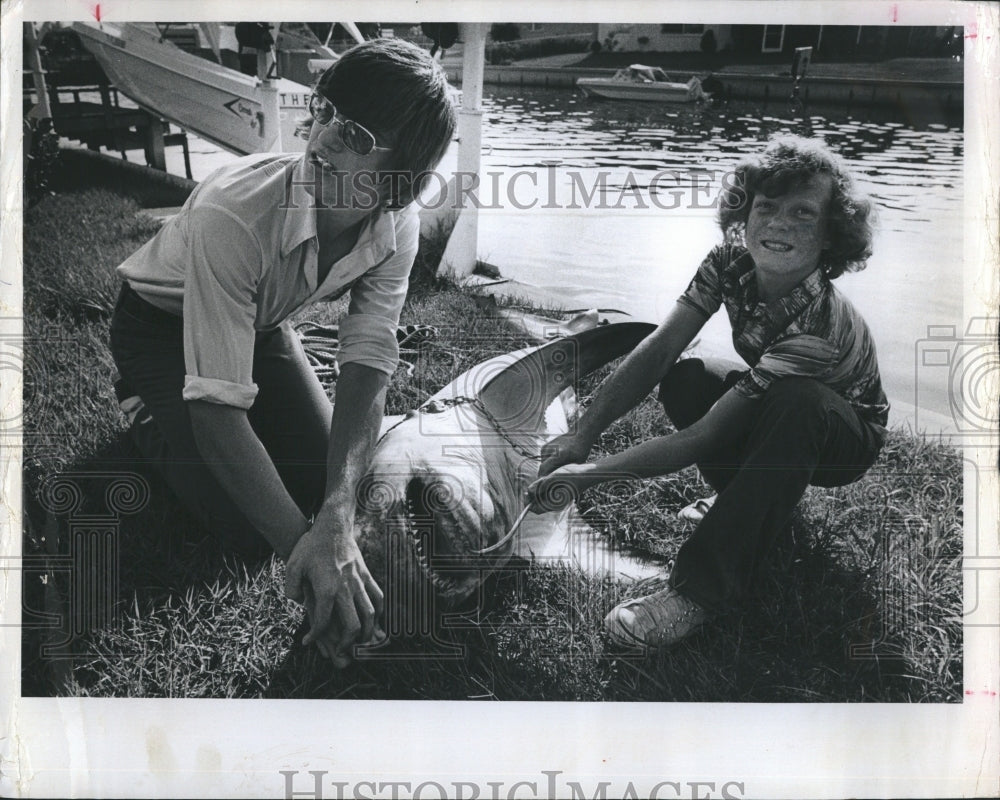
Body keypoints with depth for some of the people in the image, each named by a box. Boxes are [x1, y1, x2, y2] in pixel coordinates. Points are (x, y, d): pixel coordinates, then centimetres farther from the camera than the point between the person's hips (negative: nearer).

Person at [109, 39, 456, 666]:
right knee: (244, 526, -14)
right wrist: (302, 544, -46)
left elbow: (367, 371, -26)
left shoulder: (398, 228, -24)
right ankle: (146, 411, 13)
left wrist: (339, 515, -41)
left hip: (262, 325, 5)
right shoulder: (232, 214, -41)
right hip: (161, 326, -4)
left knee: (322, 481, -3)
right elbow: (217, 407, -40)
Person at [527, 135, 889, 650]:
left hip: (846, 437, -6)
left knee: (793, 400, -40)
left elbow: (703, 437, -40)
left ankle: (705, 588, -35)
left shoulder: (818, 326, -39)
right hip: (777, 418, 6)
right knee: (682, 380, -21)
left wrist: (590, 474, -41)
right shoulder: (730, 263, -21)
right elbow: (658, 351, -22)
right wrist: (579, 437, -31)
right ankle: (762, 501, 3)